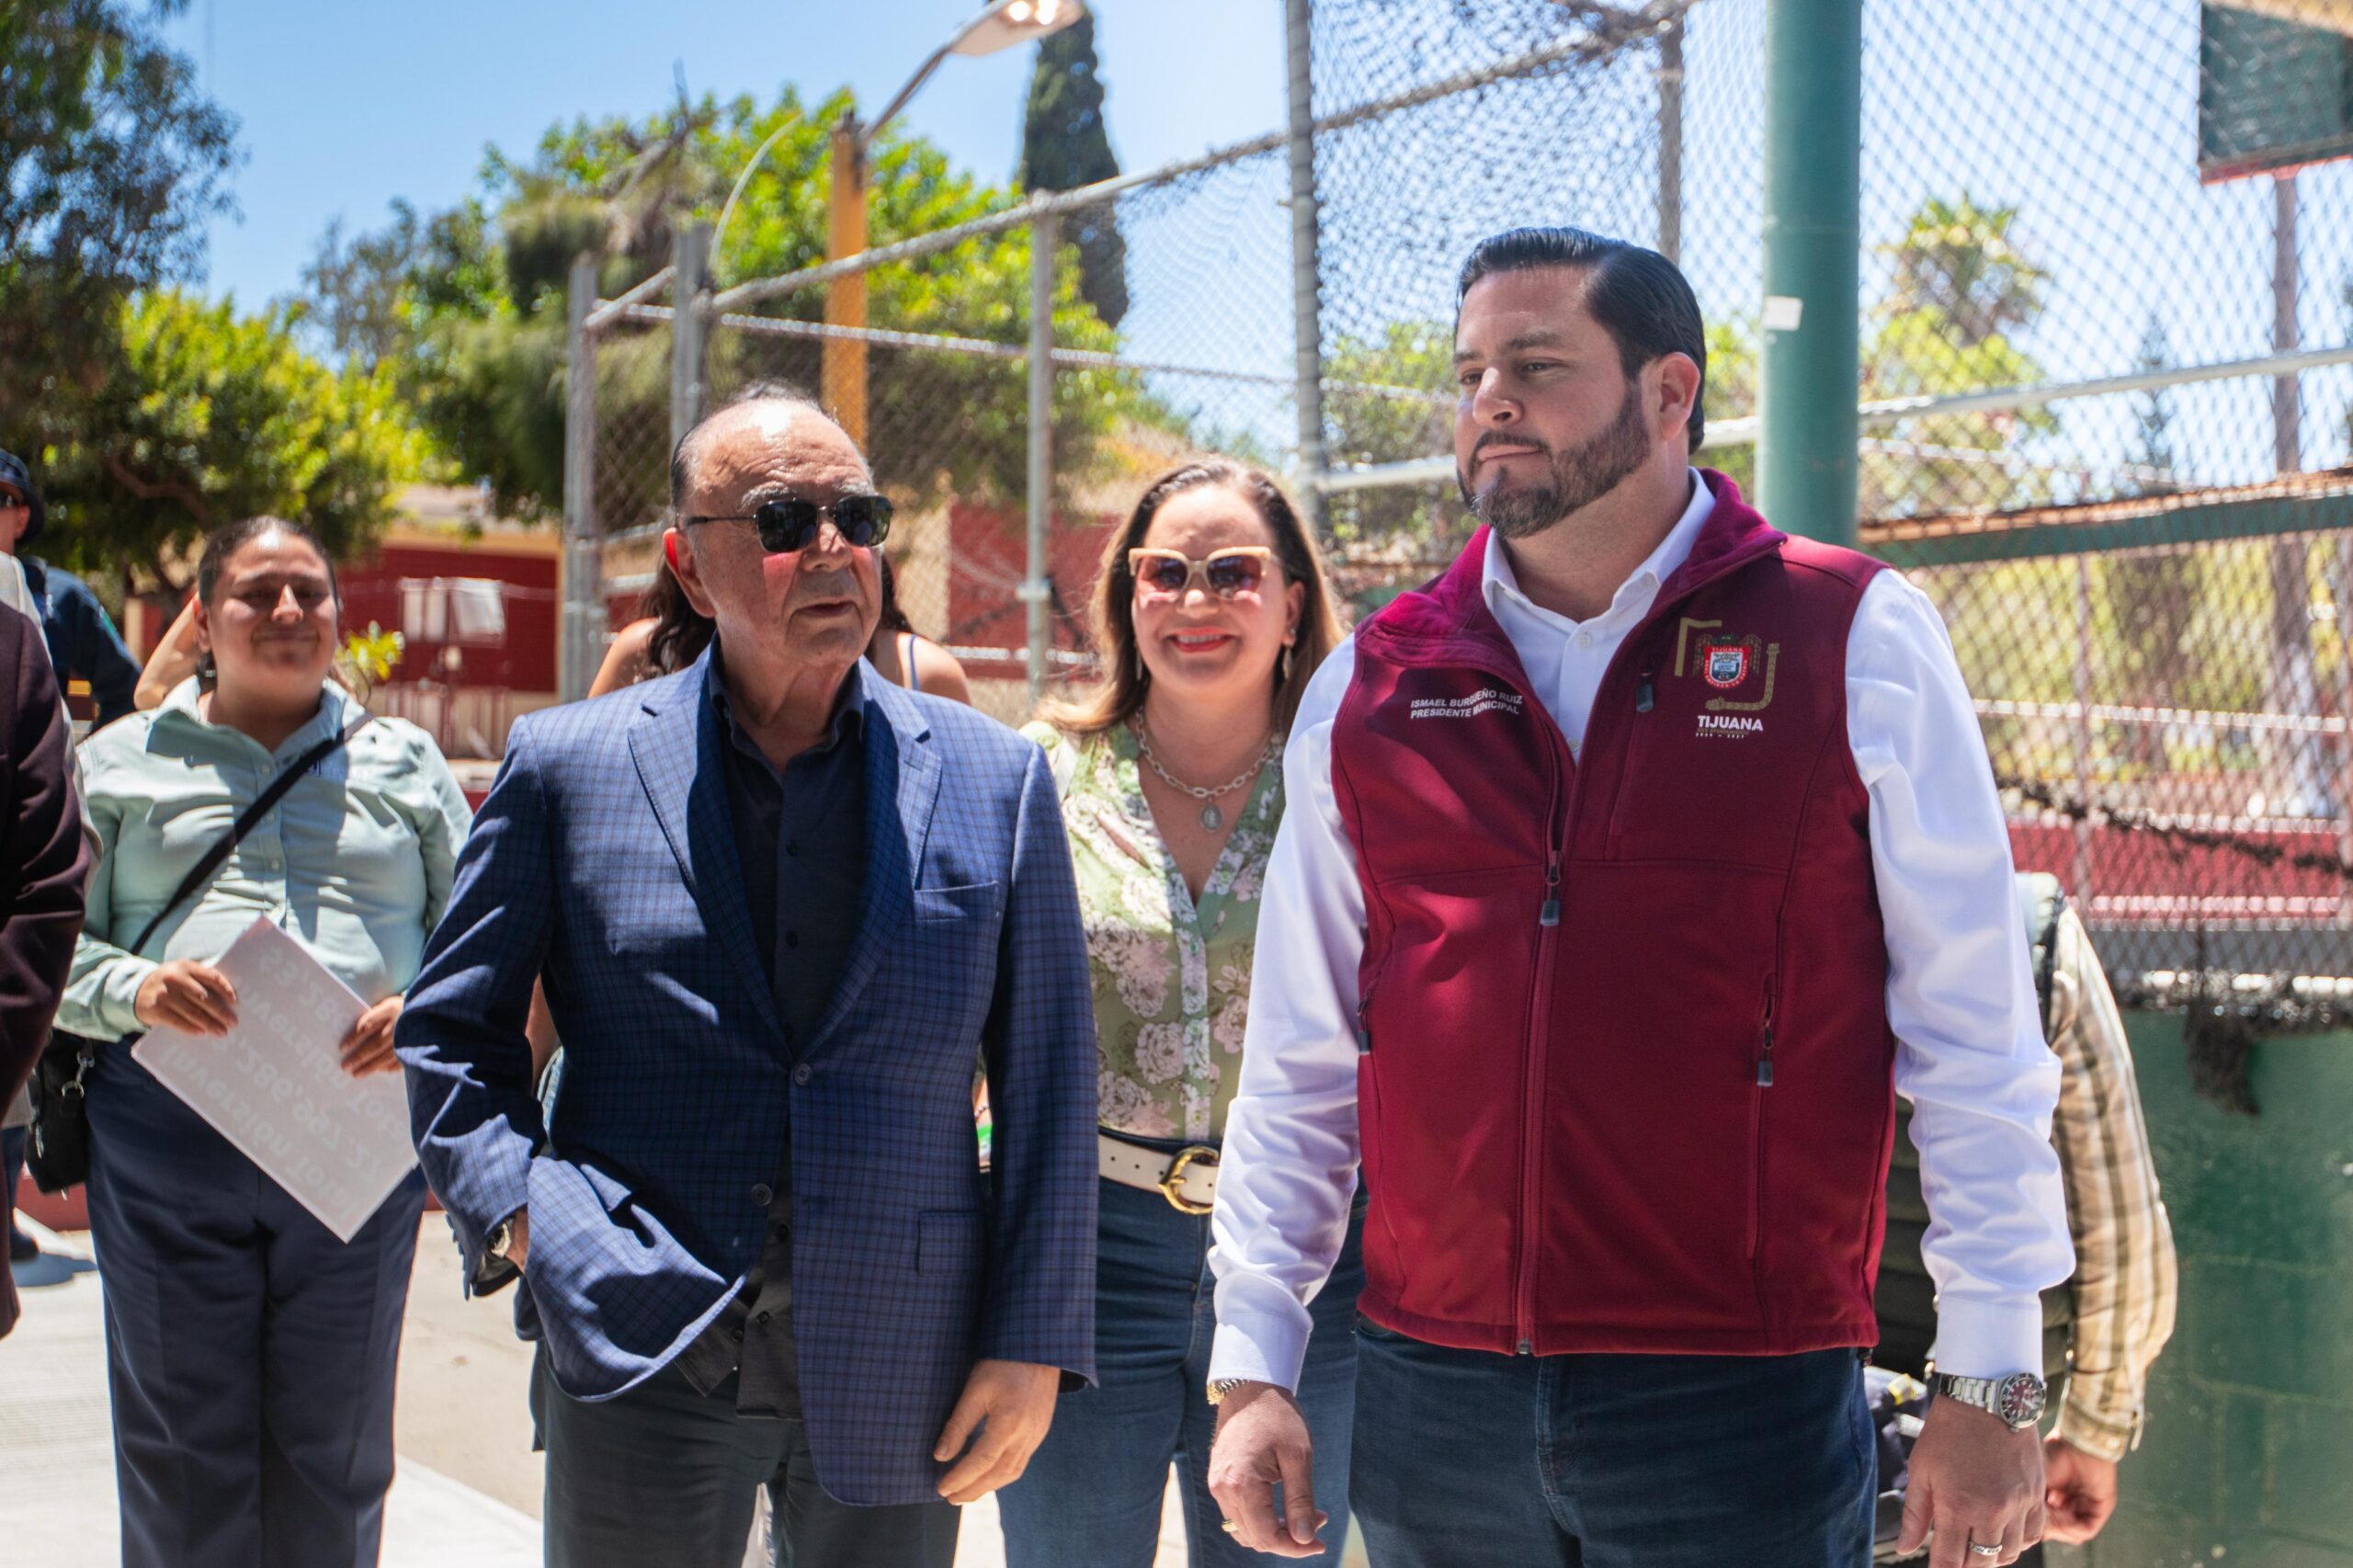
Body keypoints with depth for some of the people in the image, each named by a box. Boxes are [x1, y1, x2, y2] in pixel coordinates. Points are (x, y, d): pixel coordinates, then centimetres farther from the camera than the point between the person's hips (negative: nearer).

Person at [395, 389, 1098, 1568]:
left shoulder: (996, 781, 3)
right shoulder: (567, 768, 2)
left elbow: (1047, 1084, 3)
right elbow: (451, 1031, 8)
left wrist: (1031, 1345, -1)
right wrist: (523, 1217, -8)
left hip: (897, 1383, 1)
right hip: (642, 1369, -1)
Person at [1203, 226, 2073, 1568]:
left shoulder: (1855, 642, -2)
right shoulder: (1376, 683, 6)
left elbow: (1973, 1035, -2)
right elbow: (1300, 1058, 10)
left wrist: (1992, 1381, -4)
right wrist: (1252, 1368, 7)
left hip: (1742, 1406, -3)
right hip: (1433, 1399, 3)